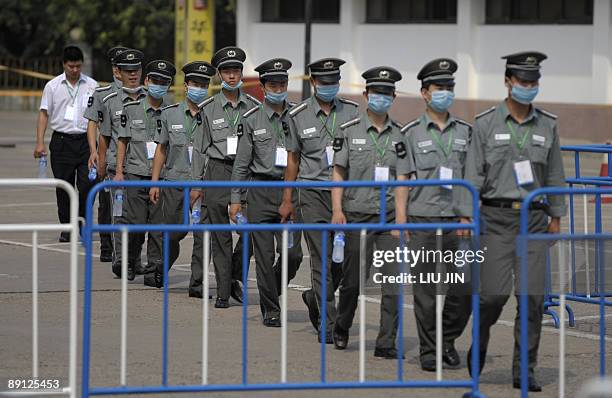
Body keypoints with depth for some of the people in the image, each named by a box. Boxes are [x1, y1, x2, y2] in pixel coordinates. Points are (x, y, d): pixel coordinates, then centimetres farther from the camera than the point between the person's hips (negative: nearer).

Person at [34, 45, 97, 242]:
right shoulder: (53, 86, 4)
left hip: (85, 139, 0)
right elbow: (44, 114, 5)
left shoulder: (92, 86, 4)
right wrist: (40, 143, -4)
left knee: (86, 185, -8)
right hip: (61, 140, 0)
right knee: (63, 187, 3)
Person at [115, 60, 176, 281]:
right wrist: (119, 171, 3)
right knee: (135, 222, -4)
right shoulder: (131, 109, 5)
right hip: (136, 174, -1)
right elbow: (123, 141, 8)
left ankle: (154, 268, 5)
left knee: (159, 223, -2)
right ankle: (129, 263, 16)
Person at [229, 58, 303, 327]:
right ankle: (270, 309, 9)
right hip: (261, 192, -1)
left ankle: (272, 291, 20)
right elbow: (242, 162, 5)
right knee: (265, 254, 0)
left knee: (292, 253, -7)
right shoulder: (252, 119, 4)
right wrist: (235, 198, 1)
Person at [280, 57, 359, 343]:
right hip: (313, 193, -2)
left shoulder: (352, 112, 4)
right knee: (322, 259, -6)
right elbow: (293, 158, 11)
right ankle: (327, 323, -2)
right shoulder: (298, 116, 3)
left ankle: (315, 298, 28)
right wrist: (287, 200, 13)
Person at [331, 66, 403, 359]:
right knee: (353, 279, 7)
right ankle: (342, 328, 33)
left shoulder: (400, 134, 8)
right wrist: (337, 209, -8)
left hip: (391, 215, 2)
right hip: (359, 214, -1)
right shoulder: (349, 131, 1)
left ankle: (386, 344, -5)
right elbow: (338, 172, 1)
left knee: (394, 281, -7)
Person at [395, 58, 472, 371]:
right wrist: (400, 222, -4)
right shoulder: (411, 133, 3)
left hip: (458, 219, 2)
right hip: (423, 221, -2)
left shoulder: (465, 132, 10)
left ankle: (447, 339, 18)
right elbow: (402, 179, 2)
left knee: (464, 288, -2)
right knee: (426, 290, 1)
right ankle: (428, 350, 10)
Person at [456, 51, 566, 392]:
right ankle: (480, 338, 24)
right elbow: (473, 173, -2)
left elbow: (554, 175, 13)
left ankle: (525, 370, 3)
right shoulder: (486, 124, 0)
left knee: (533, 296, -3)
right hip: (496, 217, -2)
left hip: (534, 217, 2)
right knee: (495, 293, -7)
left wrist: (556, 216, 12)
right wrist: (465, 217, -7)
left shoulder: (547, 125, 8)